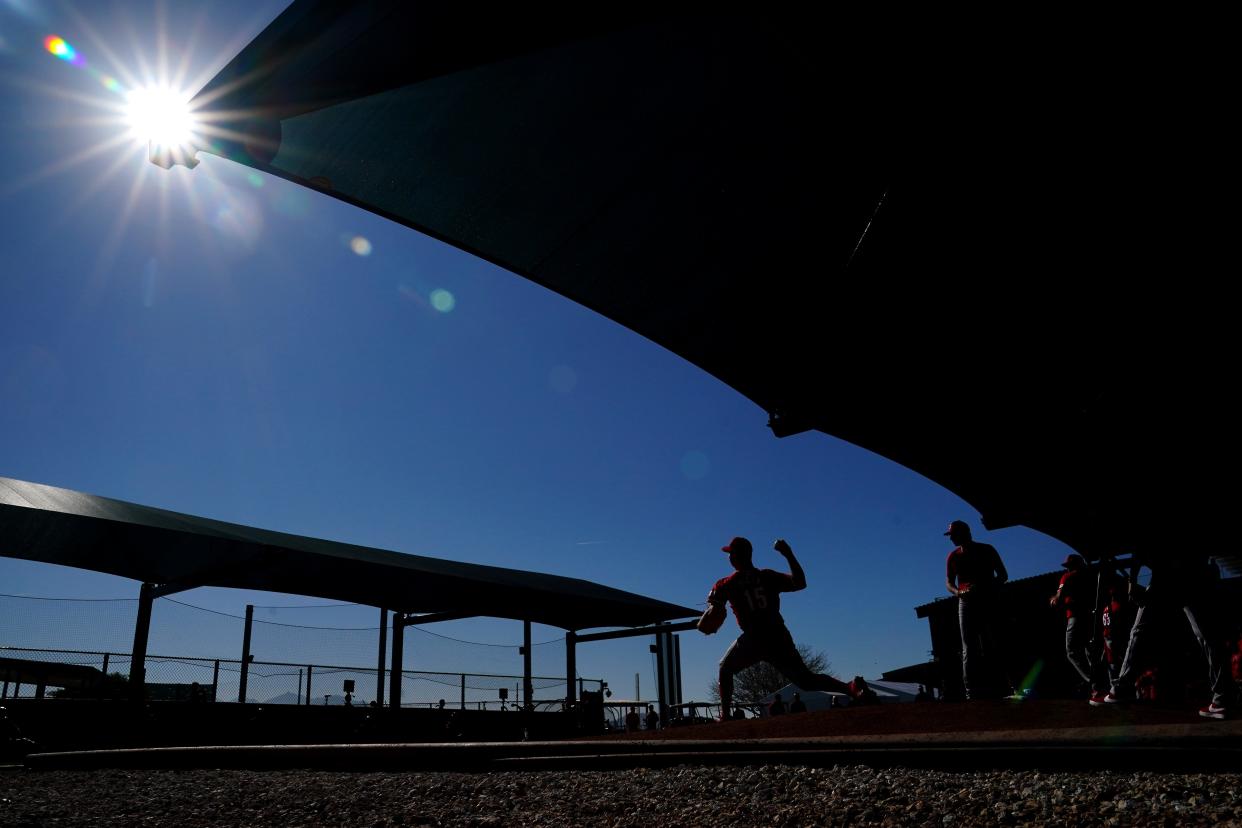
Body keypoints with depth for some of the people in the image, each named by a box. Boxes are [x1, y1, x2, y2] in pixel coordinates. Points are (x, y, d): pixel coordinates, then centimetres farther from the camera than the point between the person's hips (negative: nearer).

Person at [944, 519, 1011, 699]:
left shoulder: (987, 550, 3)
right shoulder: (953, 557, 11)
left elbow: (1003, 575, 2)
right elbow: (949, 583, 10)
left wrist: (986, 588, -16)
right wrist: (958, 592, -14)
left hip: (988, 602, -3)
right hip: (966, 603, 3)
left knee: (990, 647, -9)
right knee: (969, 649, -3)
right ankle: (971, 692, -5)